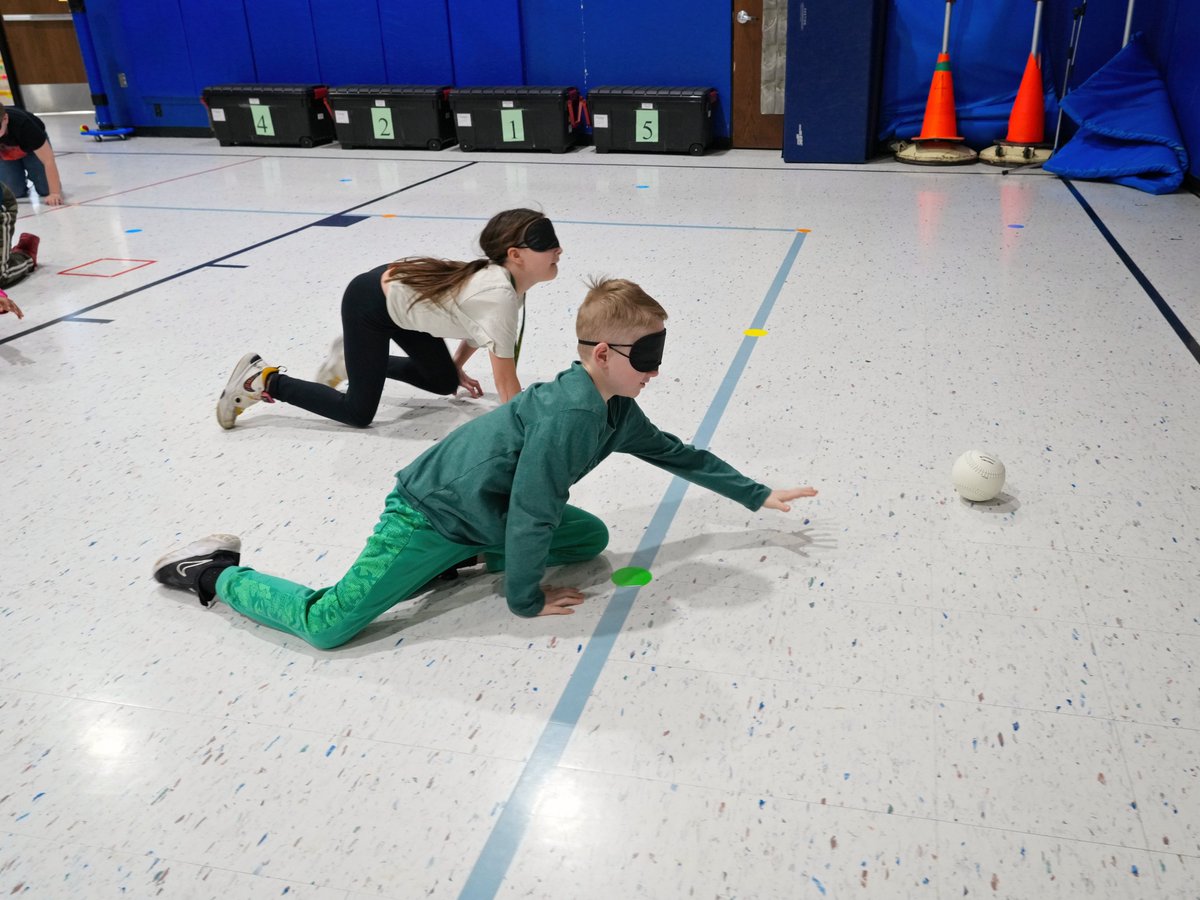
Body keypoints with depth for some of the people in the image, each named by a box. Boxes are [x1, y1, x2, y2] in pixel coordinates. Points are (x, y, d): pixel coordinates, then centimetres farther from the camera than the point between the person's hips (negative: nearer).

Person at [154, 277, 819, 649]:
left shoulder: (615, 411, 0)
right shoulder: (568, 414, -29)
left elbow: (678, 454, 13)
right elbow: (532, 514, -25)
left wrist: (759, 496, 16)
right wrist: (525, 599, -10)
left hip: (488, 513, 9)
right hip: (431, 511, -9)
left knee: (592, 538, 9)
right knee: (328, 625, -16)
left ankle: (466, 558, 13)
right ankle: (219, 573, 9)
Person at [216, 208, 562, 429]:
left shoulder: (497, 276, -7)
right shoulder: (501, 296, -34)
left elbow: (475, 323, 13)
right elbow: (506, 380, -33)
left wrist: (458, 368, 22)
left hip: (398, 296, 9)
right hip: (370, 303, -9)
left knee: (444, 382, 18)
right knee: (358, 413, -2)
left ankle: (350, 359, 30)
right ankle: (262, 380, 12)